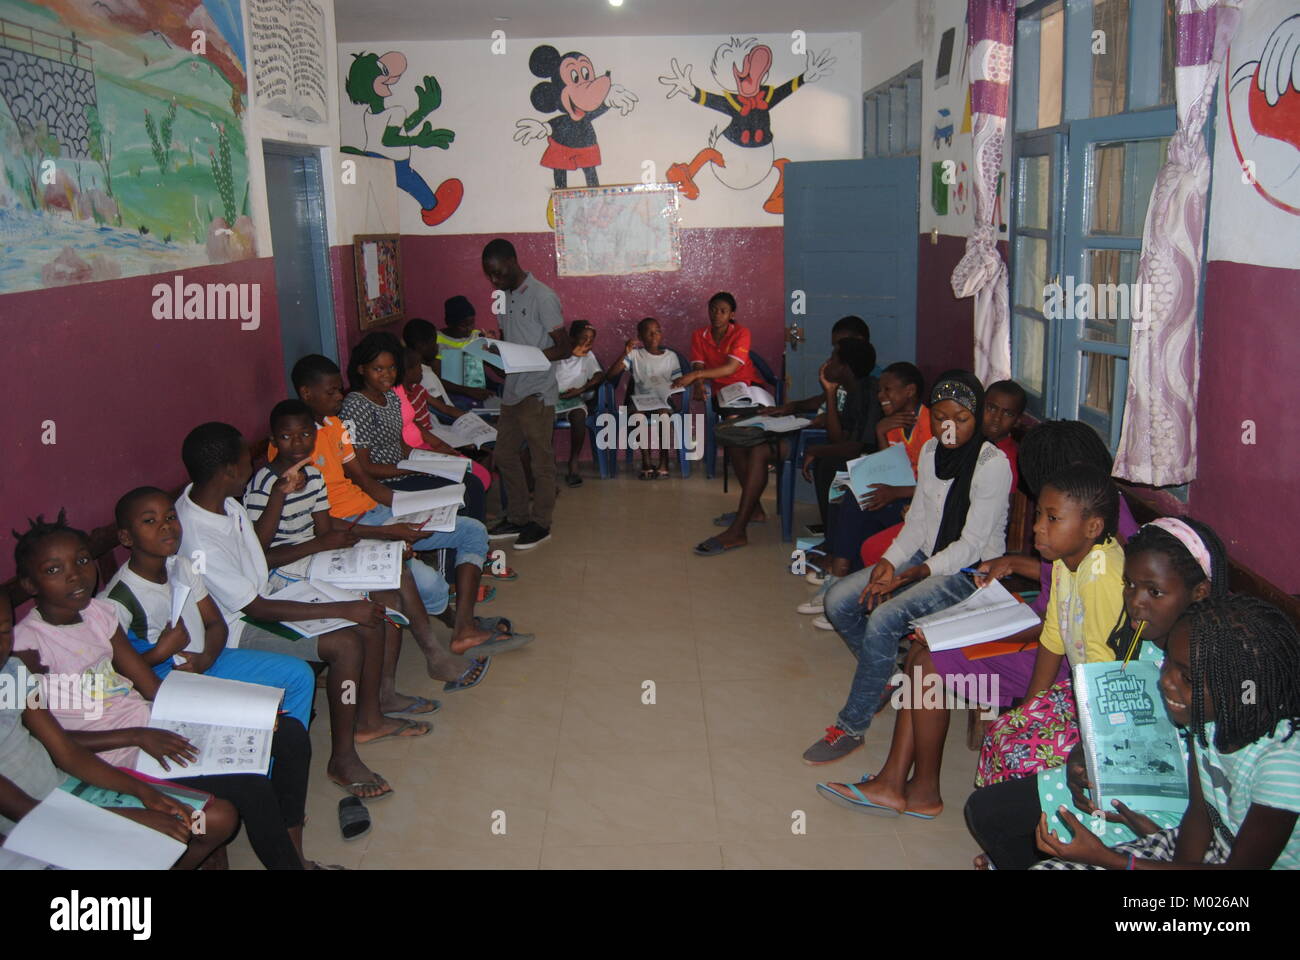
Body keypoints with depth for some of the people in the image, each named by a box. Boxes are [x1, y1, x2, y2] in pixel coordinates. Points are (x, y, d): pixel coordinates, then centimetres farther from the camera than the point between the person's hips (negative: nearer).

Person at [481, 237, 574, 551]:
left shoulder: (542, 297, -14)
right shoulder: (505, 297, 11)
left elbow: (564, 348, -14)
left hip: (537, 392, -9)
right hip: (512, 391, 9)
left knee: (542, 460, 2)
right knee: (505, 455, 14)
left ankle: (540, 524, 12)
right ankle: (517, 518, 26)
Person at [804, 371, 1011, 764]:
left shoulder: (993, 464, -17)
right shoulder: (931, 451, 4)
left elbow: (972, 544, -18)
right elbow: (917, 522, 7)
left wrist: (913, 574, -26)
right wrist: (889, 563, -10)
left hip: (972, 571, -8)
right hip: (928, 557, 8)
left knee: (884, 619, -28)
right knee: (838, 601, -9)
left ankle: (851, 727, -12)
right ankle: (890, 674, 14)